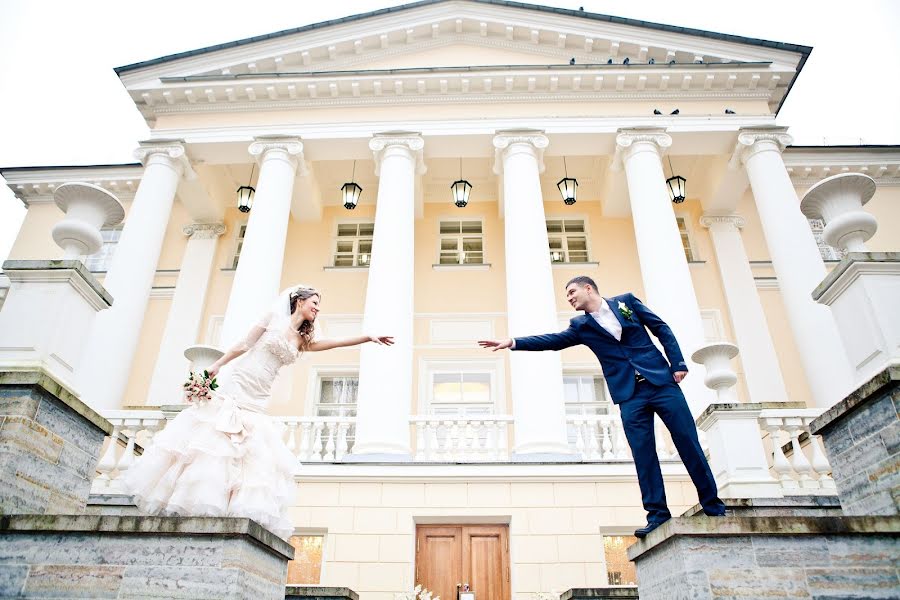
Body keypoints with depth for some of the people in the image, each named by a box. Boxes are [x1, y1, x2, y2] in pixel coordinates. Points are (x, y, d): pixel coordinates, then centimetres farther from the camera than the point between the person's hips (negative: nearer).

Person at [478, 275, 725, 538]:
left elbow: (661, 329, 6)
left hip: (661, 381, -1)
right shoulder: (581, 325, 10)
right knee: (643, 453, -3)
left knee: (688, 443, 1)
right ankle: (657, 512, 8)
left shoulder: (626, 301, 6)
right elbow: (553, 340, 0)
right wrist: (514, 342, -9)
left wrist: (678, 363, -3)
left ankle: (713, 505, 15)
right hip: (629, 395, 2)